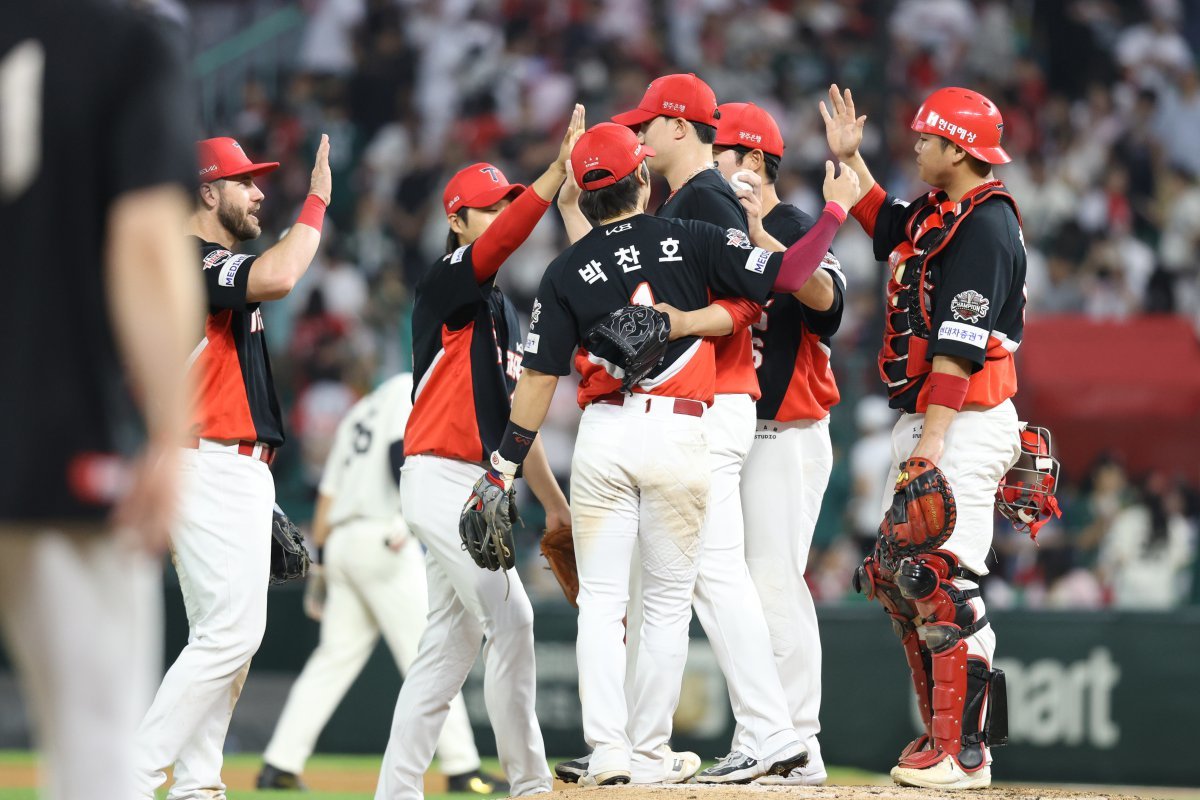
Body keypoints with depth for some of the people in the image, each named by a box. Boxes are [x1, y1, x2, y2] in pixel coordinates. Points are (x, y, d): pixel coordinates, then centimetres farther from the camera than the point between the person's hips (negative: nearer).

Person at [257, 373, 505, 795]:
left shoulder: (358, 412, 27)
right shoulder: (412, 390, 3)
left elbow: (328, 494, 23)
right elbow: (400, 448, -17)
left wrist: (319, 565, 22)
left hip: (340, 540, 8)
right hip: (383, 539, -8)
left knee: (334, 660, 9)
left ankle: (279, 765, 4)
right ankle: (462, 771, -11)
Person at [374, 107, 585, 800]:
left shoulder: (504, 311, 20)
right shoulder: (445, 286, -6)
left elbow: (512, 413, 23)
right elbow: (501, 239, -27)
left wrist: (555, 502, 20)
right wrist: (561, 169, -37)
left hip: (482, 485, 10)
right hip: (441, 478, -9)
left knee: (454, 640, 9)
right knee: (510, 618, -14)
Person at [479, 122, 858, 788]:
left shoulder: (567, 271, 5)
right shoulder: (691, 242, 2)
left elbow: (539, 377, 3)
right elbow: (785, 276, -4)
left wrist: (503, 470, 8)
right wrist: (836, 211, 10)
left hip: (603, 434, 1)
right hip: (679, 434, -1)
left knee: (600, 601, 5)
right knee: (667, 602, 8)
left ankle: (607, 749, -7)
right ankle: (649, 754, 8)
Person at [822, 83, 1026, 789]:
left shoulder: (985, 226, -15)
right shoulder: (937, 214, 14)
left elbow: (959, 345, -22)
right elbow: (885, 223, 39)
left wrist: (932, 440, -26)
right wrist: (849, 159, 28)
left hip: (967, 425, -11)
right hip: (924, 421, 11)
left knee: (944, 585, -14)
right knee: (894, 576, 13)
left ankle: (964, 756, -13)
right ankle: (942, 733, 20)